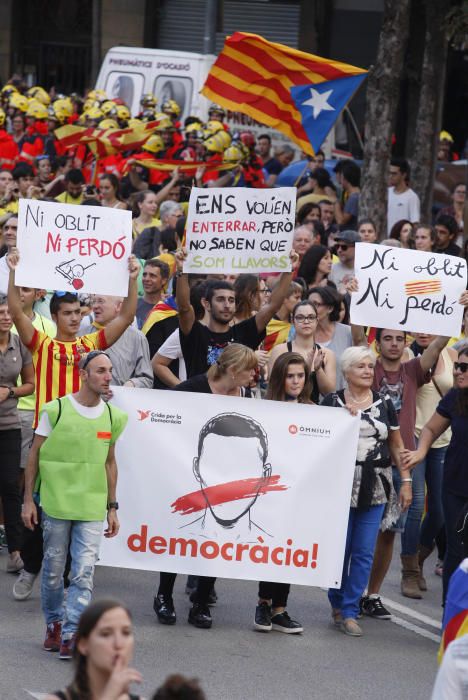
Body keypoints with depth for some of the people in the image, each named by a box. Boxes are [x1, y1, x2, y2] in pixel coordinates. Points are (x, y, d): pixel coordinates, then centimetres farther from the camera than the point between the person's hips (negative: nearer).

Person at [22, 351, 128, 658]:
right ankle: (54, 625, 28)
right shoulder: (56, 410, -6)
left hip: (92, 507, 2)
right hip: (55, 503, -2)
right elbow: (35, 455, 1)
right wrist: (29, 499, -1)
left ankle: (71, 636, -7)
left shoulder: (113, 417, 5)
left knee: (84, 573, -8)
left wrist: (112, 507, 13)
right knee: (54, 570, 8)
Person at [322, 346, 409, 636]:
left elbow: (396, 444, 12)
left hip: (375, 487, 2)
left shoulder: (385, 403, 8)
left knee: (364, 553, 0)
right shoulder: (332, 402, 1)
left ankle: (349, 611, 6)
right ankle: (338, 603, 21)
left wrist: (406, 480, 8)